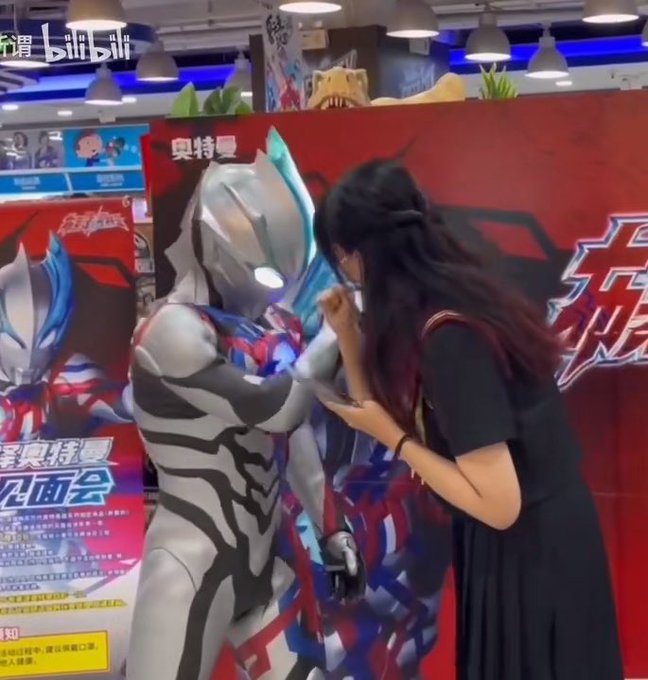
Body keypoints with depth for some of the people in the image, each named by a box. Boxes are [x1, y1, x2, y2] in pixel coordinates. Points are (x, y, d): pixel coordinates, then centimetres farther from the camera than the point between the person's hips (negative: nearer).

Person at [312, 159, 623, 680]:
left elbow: (499, 504, -27)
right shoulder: (451, 299, 0)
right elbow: (388, 413, 7)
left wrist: (392, 437, -18)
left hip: (528, 555, -9)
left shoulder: (448, 336, -27)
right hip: (523, 546, 9)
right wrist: (349, 333, -1)